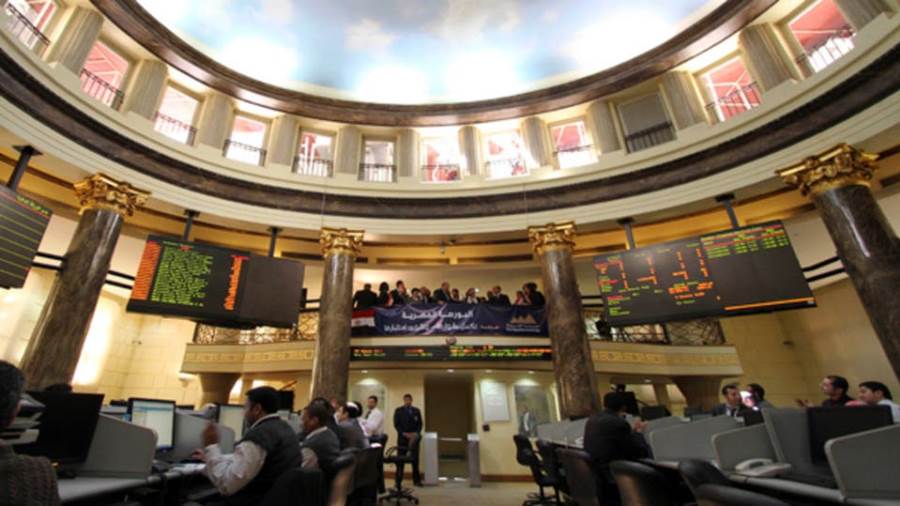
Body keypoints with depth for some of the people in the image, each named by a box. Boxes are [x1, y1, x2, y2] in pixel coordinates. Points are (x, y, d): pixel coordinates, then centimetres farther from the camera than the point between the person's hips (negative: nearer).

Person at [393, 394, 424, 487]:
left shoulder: (416, 411, 8)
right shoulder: (398, 410, 2)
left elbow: (420, 424, 7)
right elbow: (396, 424, -3)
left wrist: (416, 433, -9)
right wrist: (404, 433, -13)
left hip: (414, 438, 2)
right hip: (402, 438, -2)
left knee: (415, 460, 5)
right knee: (400, 460, 1)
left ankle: (416, 480, 14)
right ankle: (398, 481, 10)